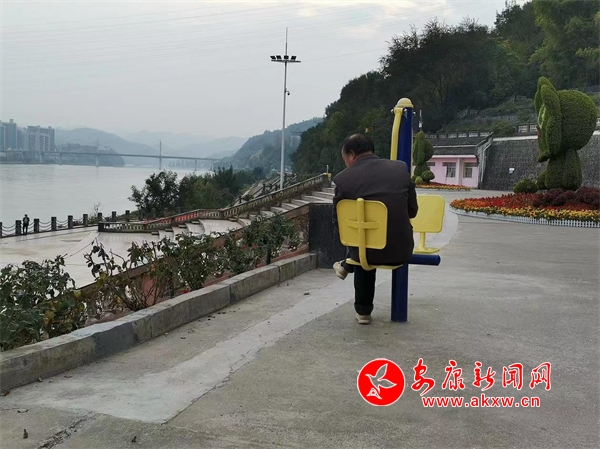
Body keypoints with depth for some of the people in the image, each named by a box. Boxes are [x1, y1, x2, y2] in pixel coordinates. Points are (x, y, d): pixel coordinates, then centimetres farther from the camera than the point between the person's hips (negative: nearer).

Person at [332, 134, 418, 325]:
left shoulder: (343, 179, -9)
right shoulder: (401, 168, -2)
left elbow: (338, 221, 1)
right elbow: (412, 211, 6)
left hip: (367, 251, -1)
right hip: (400, 250, 2)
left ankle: (363, 311, 52)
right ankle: (348, 266, 61)